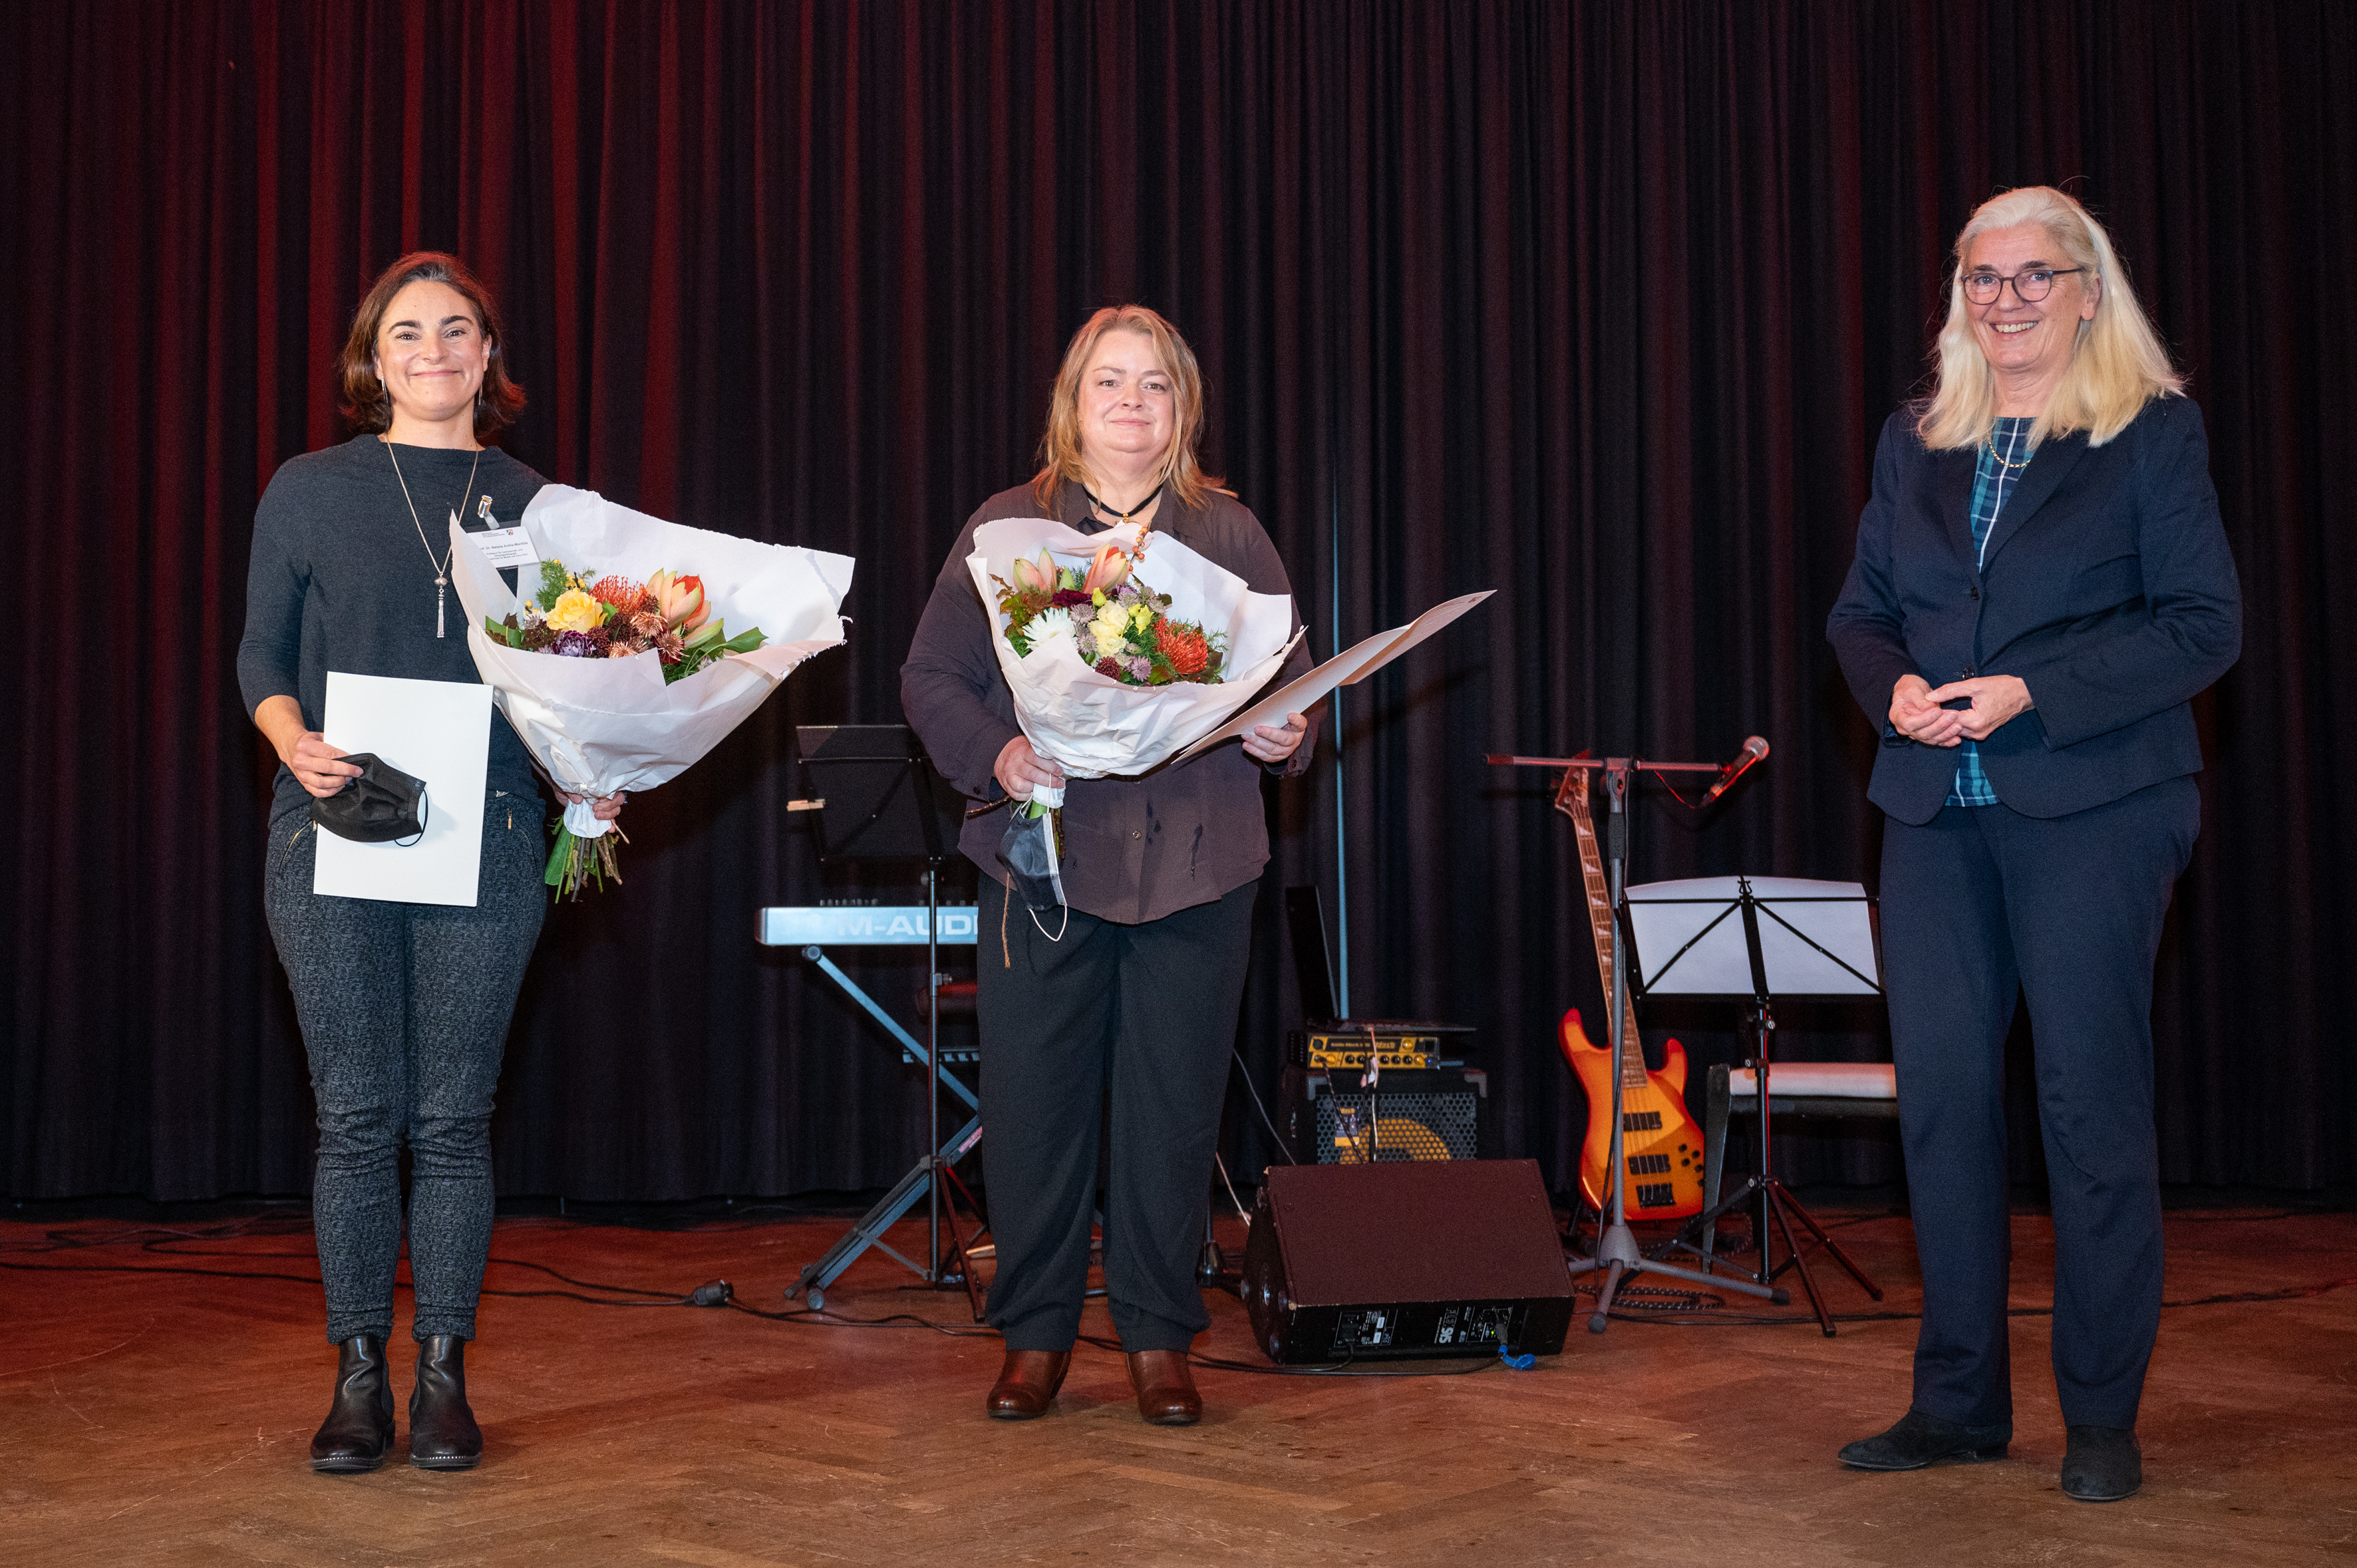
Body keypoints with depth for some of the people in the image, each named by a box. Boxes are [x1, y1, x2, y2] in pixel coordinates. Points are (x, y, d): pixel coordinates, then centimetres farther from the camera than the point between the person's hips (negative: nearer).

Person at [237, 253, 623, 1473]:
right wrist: (293, 742, -12)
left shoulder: (530, 502, 11)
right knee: (355, 1113, 1)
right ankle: (358, 1376, 12)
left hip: (486, 836, 1)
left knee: (453, 1115, 3)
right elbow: (261, 654, 8)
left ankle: (442, 1377, 13)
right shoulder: (309, 490, 8)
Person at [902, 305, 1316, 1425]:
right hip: (1044, 858, -1)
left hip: (1197, 866, 1)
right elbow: (931, 679, 5)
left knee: (1173, 1109, 4)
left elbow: (1294, 679, 13)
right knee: (1033, 1105, 2)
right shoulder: (1004, 528, 8)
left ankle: (1158, 1340, 17)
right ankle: (1033, 1337, 17)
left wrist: (1285, 737, -9)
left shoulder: (1231, 535, 12)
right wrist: (993, 757, -13)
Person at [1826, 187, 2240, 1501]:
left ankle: (2104, 1418, 10)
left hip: (2091, 804, -4)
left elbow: (2206, 623, -5)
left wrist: (2032, 693, -15)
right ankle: (1960, 1403, 16)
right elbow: (1862, 611, 17)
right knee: (1942, 1097, 5)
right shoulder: (1916, 444, 15)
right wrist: (1896, 686, -5)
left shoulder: (2153, 431, 1)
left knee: (2092, 1101, -2)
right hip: (1934, 809, 5)